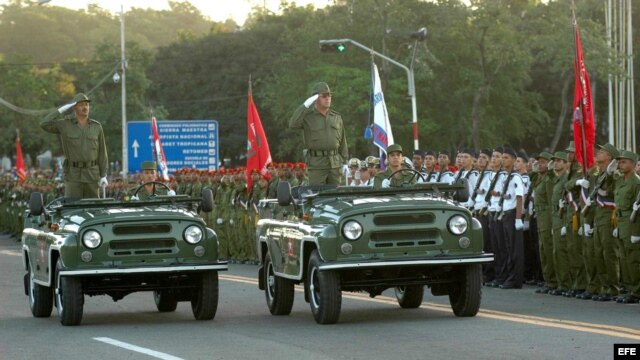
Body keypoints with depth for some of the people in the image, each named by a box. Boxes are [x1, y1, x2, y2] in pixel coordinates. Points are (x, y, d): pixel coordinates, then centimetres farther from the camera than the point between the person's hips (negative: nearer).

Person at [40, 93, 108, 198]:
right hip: (73, 174, -2)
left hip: (92, 173, 2)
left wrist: (103, 176, 0)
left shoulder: (96, 126, 4)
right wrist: (61, 110, -11)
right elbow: (44, 125, -12)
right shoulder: (65, 124, 1)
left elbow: (102, 153, 4)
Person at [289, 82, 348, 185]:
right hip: (316, 164, -4)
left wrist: (344, 162, 9)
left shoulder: (336, 117, 12)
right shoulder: (307, 116, -1)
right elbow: (293, 124, -21)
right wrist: (306, 105, -21)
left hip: (335, 163, 4)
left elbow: (342, 141, 14)